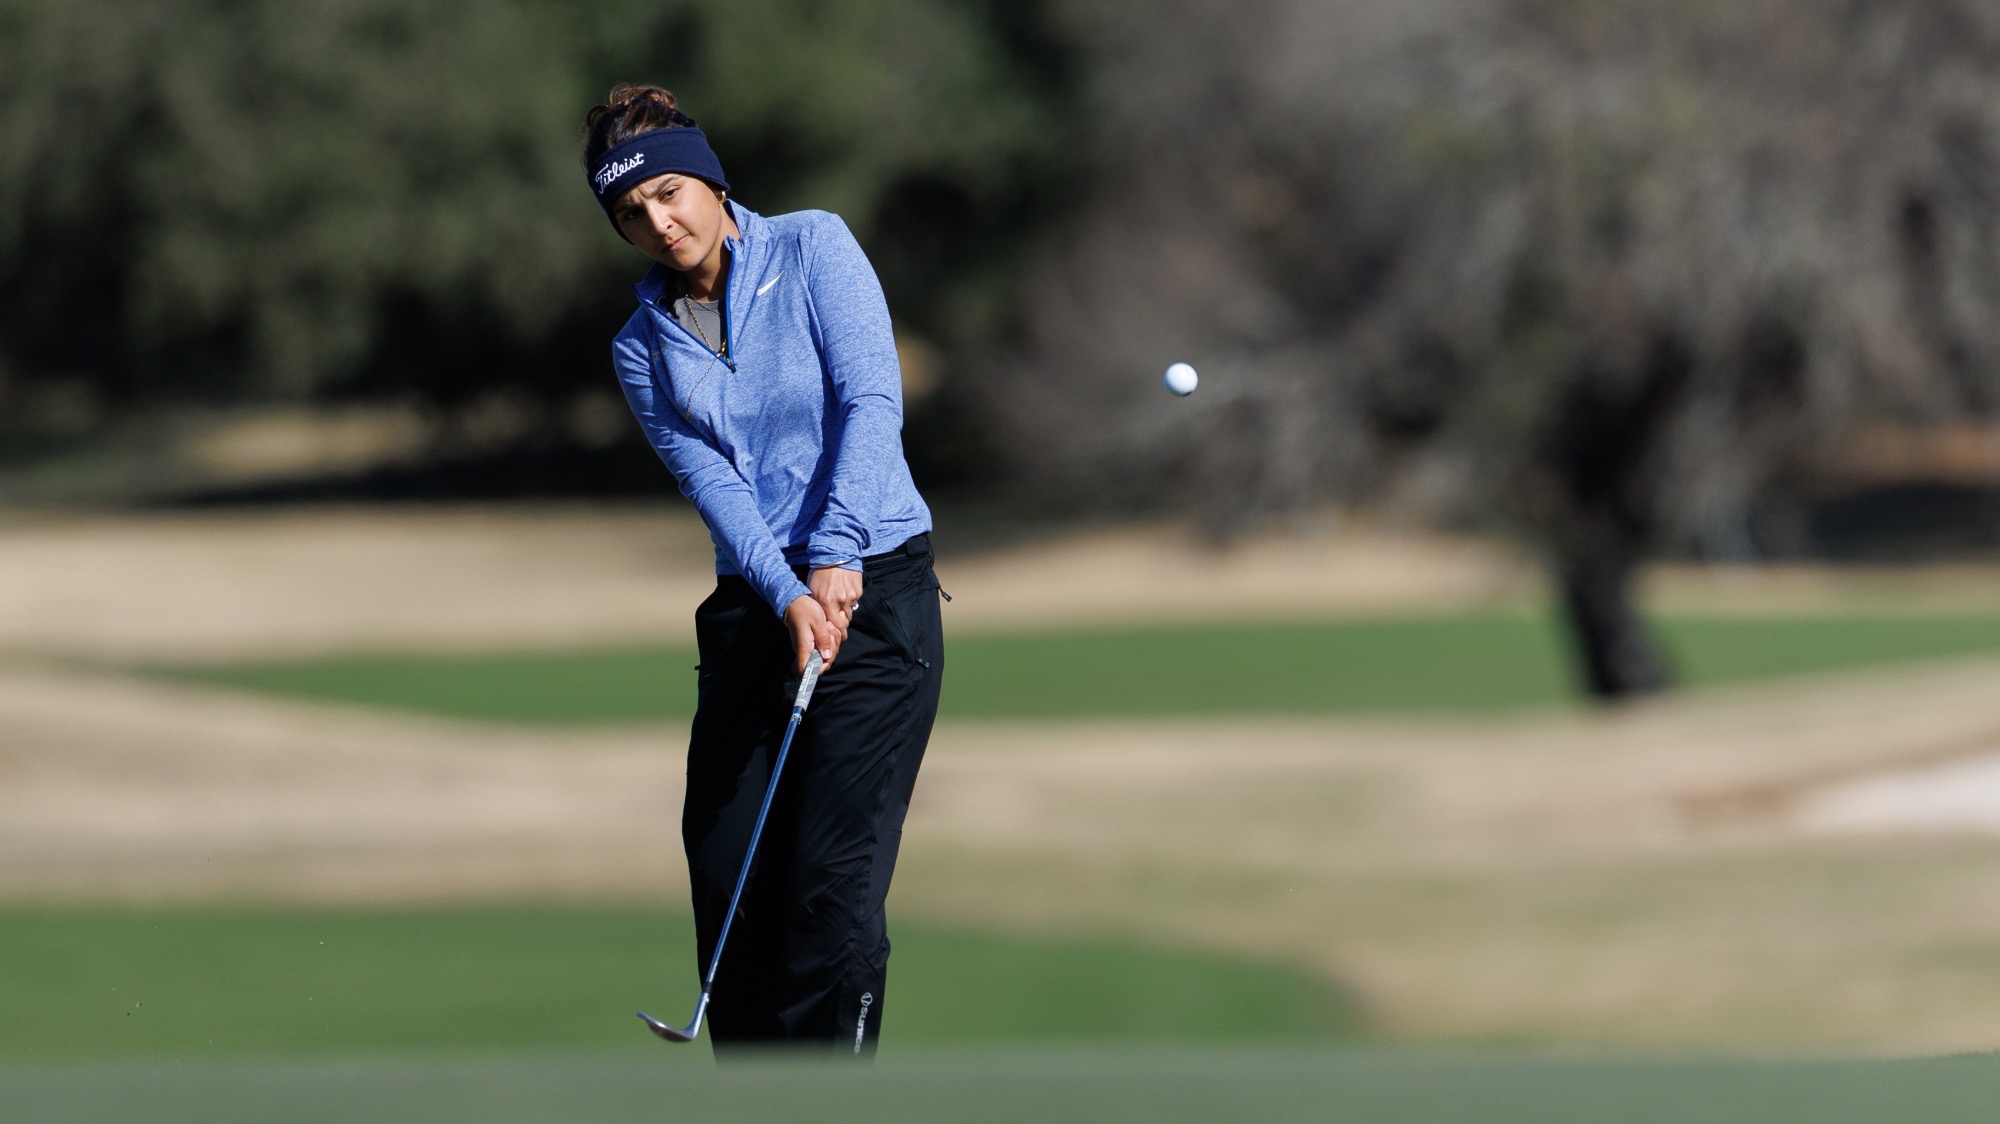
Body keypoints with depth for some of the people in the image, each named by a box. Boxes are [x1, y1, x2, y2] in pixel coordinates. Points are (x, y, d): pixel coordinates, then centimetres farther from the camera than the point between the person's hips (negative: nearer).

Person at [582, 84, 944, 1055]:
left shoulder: (812, 249, 0)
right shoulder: (643, 349, 9)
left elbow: (872, 401, -10)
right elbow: (709, 479, -4)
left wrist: (834, 557, -21)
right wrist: (788, 596, -21)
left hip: (874, 584, -4)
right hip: (752, 604, 4)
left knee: (834, 878, -12)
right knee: (727, 871, 0)